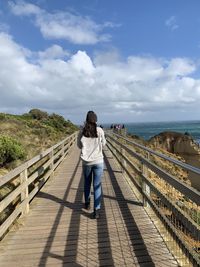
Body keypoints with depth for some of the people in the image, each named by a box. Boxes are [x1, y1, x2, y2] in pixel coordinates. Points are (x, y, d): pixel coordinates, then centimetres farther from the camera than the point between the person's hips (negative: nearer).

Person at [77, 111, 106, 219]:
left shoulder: (82, 132, -5)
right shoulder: (100, 130, -8)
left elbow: (79, 146, 9)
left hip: (86, 161, 2)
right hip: (98, 161, -1)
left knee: (87, 183, 21)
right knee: (97, 185, 4)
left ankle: (87, 203, 40)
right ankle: (97, 210, 3)